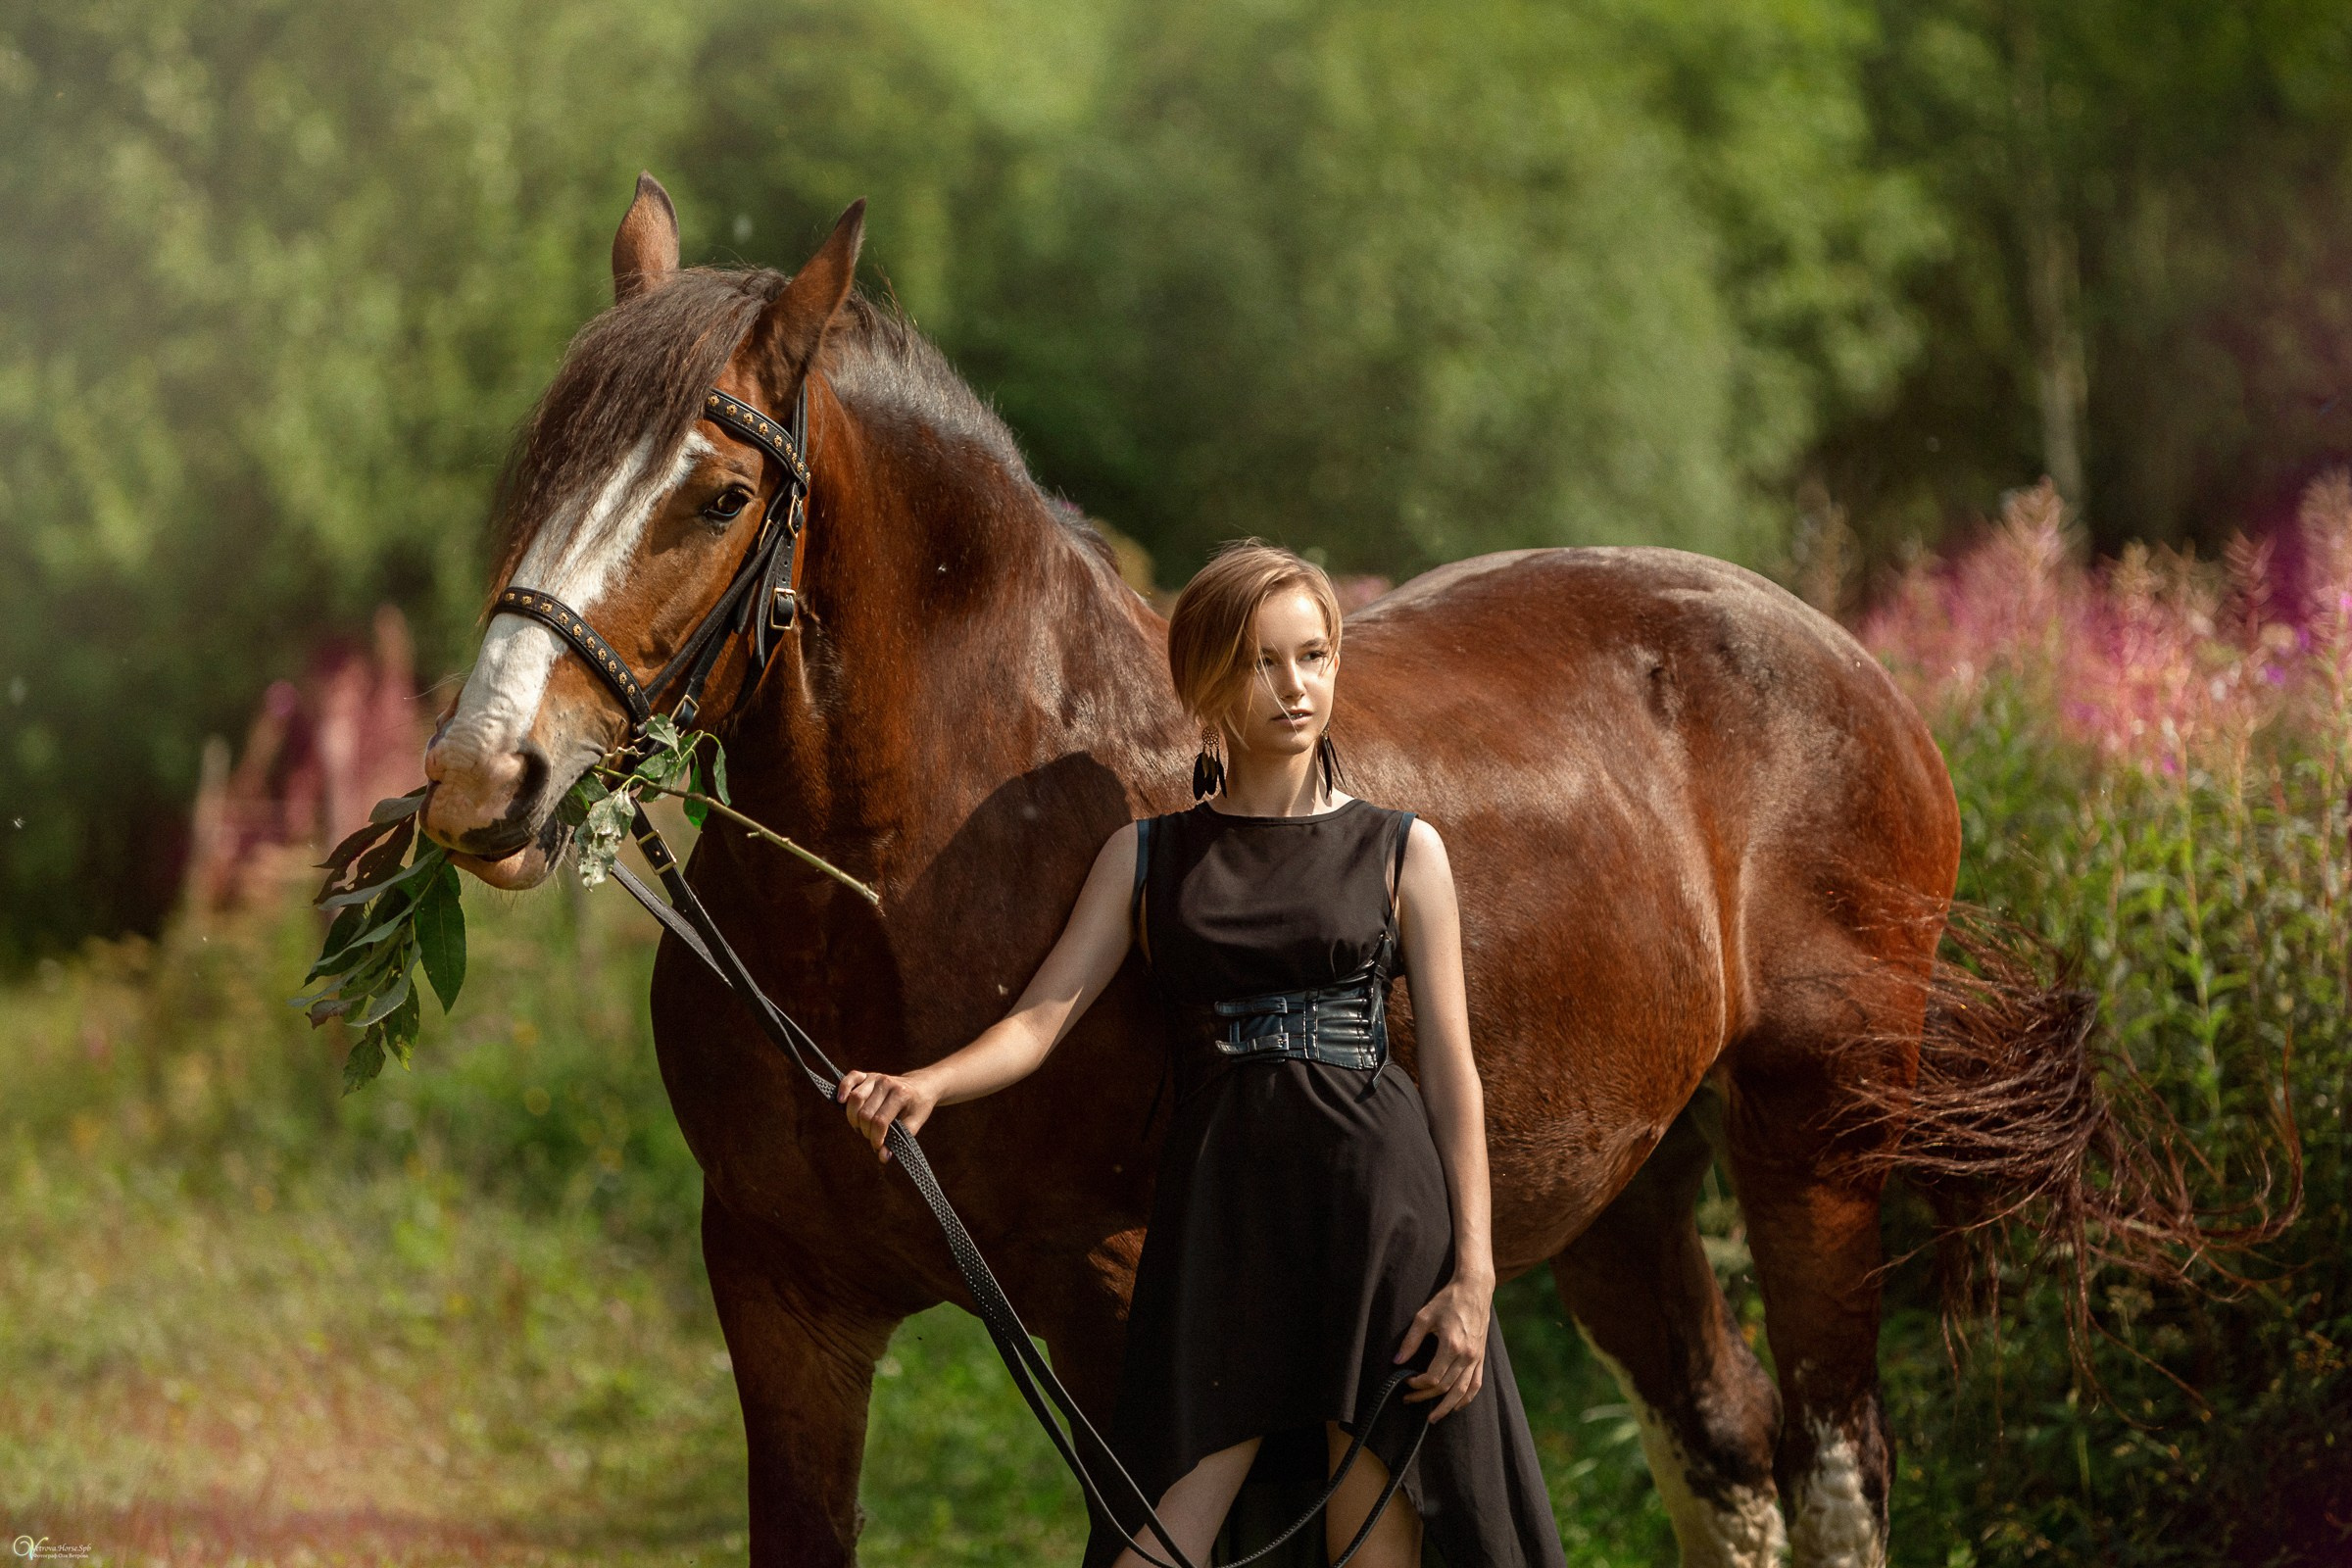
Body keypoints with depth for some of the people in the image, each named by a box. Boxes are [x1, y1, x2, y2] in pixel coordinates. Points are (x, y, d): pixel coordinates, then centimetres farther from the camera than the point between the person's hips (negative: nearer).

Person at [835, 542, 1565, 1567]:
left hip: (1379, 1206, -1)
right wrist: (922, 1086, -21)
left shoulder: (1399, 851, 8)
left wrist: (1473, 1277, -4)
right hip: (1217, 1208, 1)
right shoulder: (1147, 857, 12)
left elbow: (1452, 1070, 5)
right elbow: (1041, 1018, 1)